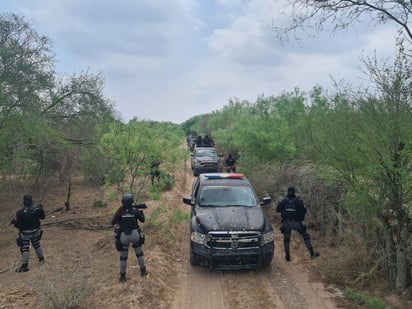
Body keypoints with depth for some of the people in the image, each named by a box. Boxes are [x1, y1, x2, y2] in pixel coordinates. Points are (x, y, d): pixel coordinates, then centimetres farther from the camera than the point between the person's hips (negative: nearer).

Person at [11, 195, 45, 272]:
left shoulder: (20, 212, -25)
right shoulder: (37, 208, -13)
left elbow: (17, 225, -19)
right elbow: (42, 217, 3)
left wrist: (14, 221, 1)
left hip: (25, 233, -4)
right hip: (36, 231, 4)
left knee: (24, 248, 7)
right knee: (37, 244, 24)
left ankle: (25, 266, 11)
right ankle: (41, 259, 39)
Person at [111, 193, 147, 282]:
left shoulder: (120, 210, -7)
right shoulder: (135, 210, -6)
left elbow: (112, 223, -4)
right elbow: (142, 220, 7)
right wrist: (141, 212, 26)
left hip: (124, 236, 0)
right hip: (135, 234, 0)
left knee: (123, 256, 14)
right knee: (139, 252, 21)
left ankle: (122, 276, 18)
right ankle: (143, 271, 29)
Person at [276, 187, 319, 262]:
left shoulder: (284, 201, -2)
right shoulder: (299, 200, -4)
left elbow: (277, 210, 1)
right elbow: (304, 210, -3)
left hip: (286, 223, 1)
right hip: (297, 222, -1)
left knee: (286, 239, 16)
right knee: (305, 236, 12)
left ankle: (287, 255, 15)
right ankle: (312, 253, 8)